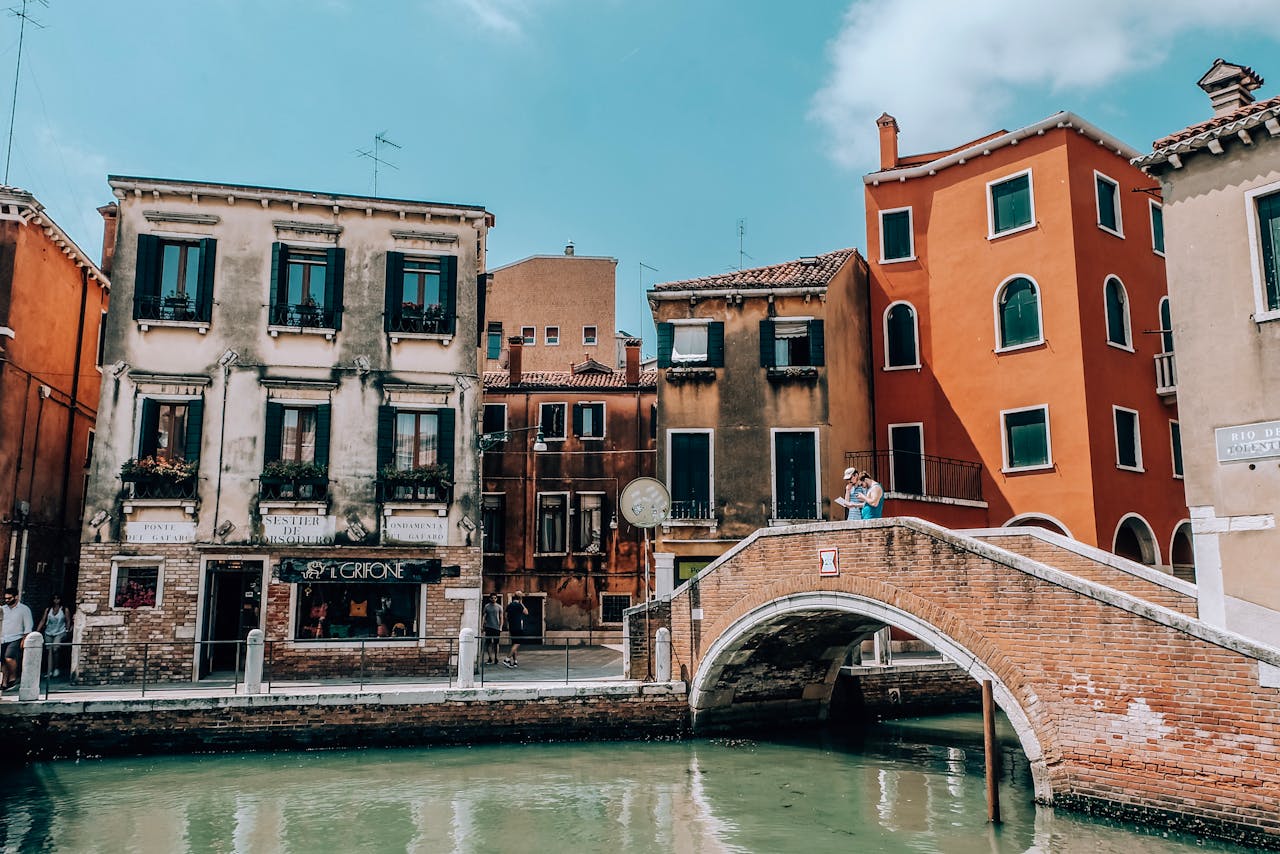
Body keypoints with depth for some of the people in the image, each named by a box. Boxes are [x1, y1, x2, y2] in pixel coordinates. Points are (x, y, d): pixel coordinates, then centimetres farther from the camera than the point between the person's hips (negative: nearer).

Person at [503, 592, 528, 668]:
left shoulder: (509, 605, 10)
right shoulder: (519, 605, -12)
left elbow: (507, 616, 13)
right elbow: (526, 612, -4)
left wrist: (508, 626, 21)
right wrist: (522, 603, -1)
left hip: (511, 627, 8)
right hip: (518, 627, -8)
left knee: (514, 644, 12)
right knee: (517, 644, -6)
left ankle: (515, 661, 14)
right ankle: (507, 659, -15)